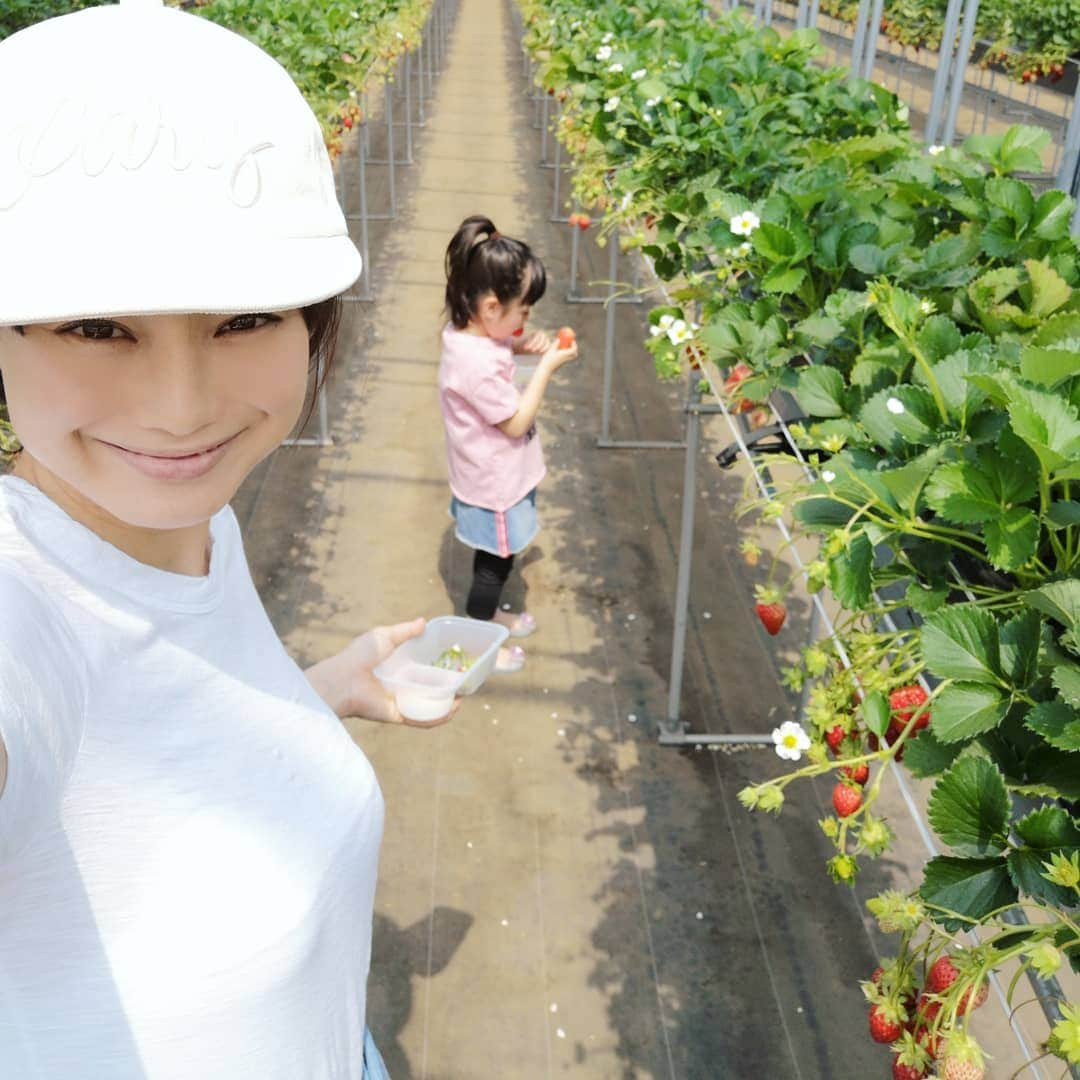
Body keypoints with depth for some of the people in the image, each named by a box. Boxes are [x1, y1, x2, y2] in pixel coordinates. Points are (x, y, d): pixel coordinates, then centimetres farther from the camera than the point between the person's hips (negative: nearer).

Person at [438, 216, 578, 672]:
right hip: (495, 486, -9)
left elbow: (500, 344, 17)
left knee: (496, 557, 28)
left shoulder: (464, 332, -6)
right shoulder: (479, 365, -35)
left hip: (496, 477, 9)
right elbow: (516, 424, -26)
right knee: (494, 562, 12)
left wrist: (524, 344, -5)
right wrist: (547, 367, -22)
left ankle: (489, 612, 51)